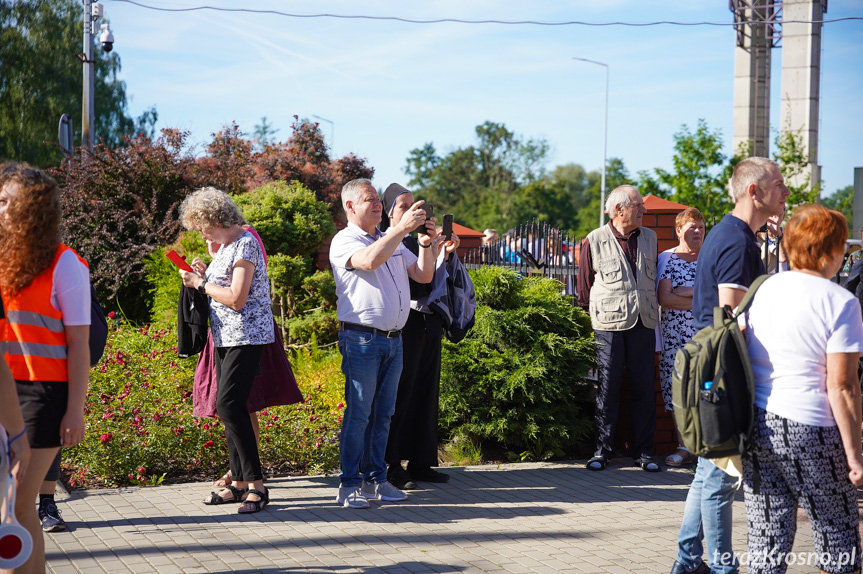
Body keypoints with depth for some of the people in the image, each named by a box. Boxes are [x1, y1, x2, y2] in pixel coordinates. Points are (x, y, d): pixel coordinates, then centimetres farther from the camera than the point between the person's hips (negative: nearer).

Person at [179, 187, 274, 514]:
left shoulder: (245, 244, -13)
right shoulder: (226, 246, 16)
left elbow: (237, 298, -20)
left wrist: (201, 283, -9)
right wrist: (204, 275, 7)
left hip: (247, 337, -10)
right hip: (225, 338, 10)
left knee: (228, 406, -16)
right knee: (229, 408, 9)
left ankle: (257, 485, -13)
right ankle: (239, 482, 15)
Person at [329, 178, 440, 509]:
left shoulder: (393, 242, 21)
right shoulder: (344, 241, -3)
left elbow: (423, 276, 15)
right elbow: (369, 260, -24)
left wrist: (426, 244, -2)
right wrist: (402, 227, -24)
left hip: (393, 339, 7)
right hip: (361, 338, -7)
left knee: (383, 413, 9)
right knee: (358, 413, -6)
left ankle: (375, 479, 15)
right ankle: (349, 485, -1)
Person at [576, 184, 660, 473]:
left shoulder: (649, 238, 11)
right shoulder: (595, 241, -1)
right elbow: (584, 284, 5)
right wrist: (591, 317, 7)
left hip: (643, 323, 3)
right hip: (609, 324, -3)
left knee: (644, 389, 4)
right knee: (607, 389, 1)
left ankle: (644, 451, 11)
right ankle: (602, 450, 10)